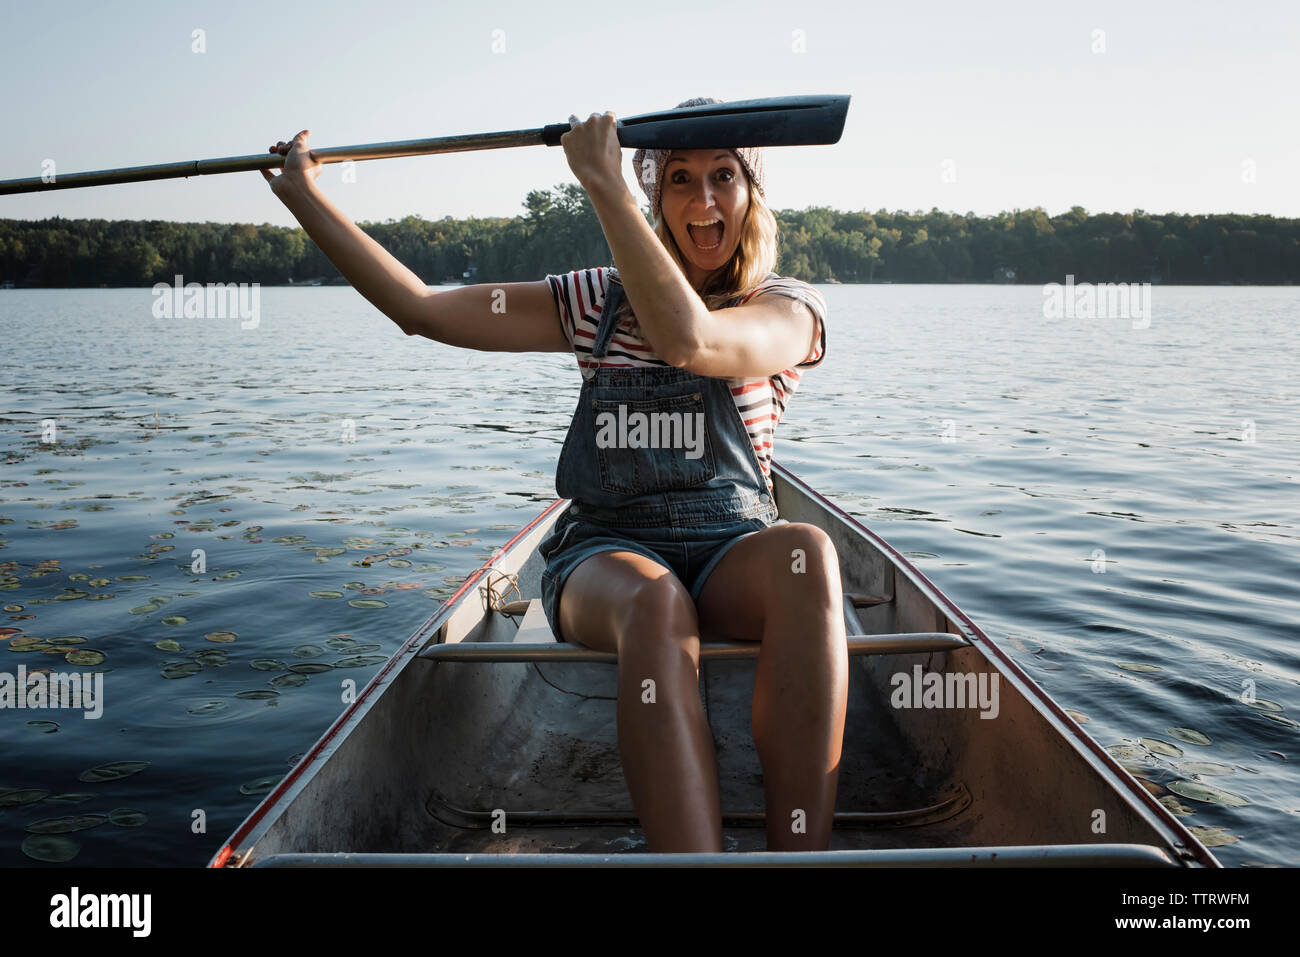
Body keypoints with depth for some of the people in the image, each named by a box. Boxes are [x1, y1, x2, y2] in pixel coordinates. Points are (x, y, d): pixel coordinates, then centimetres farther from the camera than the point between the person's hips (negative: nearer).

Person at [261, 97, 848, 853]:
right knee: (657, 605, -36)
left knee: (807, 552, -36)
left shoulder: (791, 308, 1)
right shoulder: (600, 302, 10)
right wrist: (304, 195, 6)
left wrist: (605, 184, -21)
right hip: (607, 555, 1)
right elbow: (422, 310, 6)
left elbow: (688, 339, -24)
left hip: (730, 553, 0)